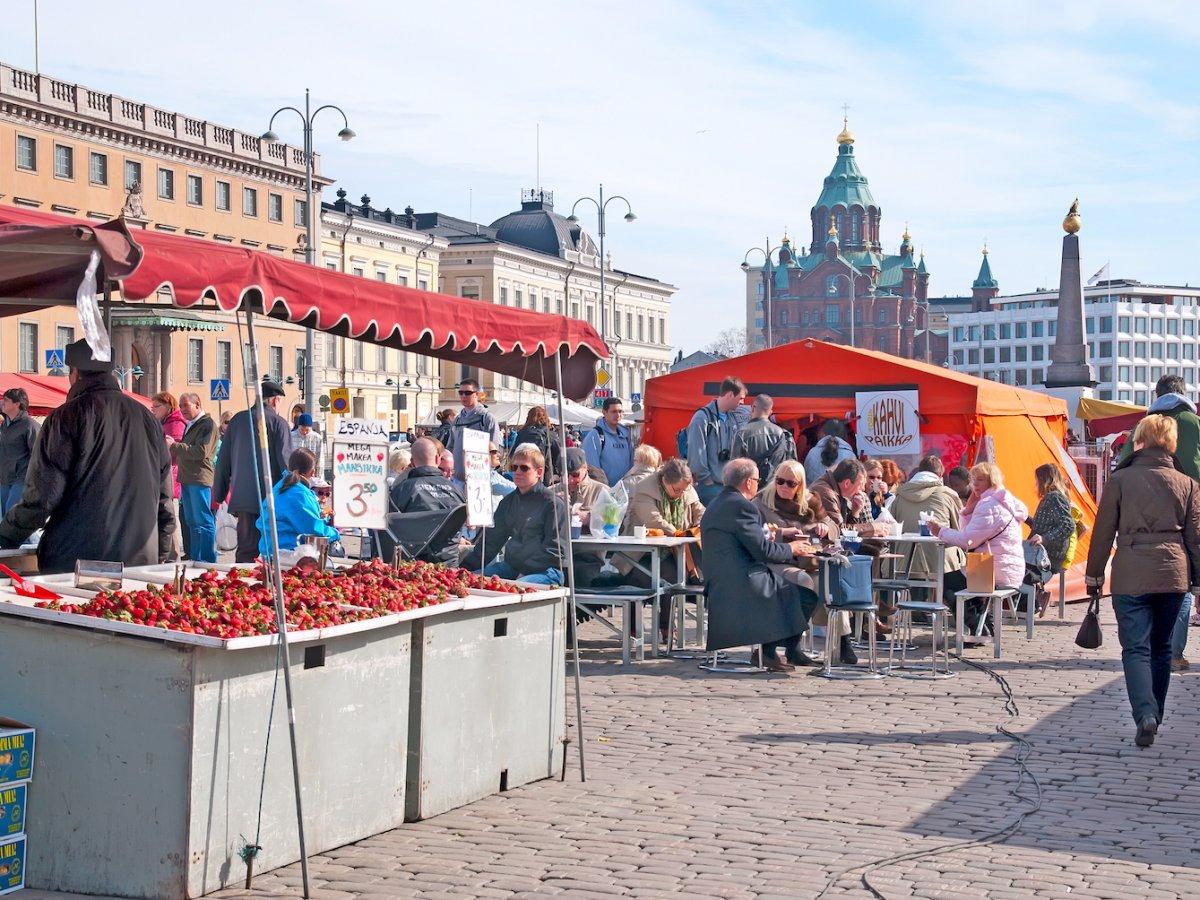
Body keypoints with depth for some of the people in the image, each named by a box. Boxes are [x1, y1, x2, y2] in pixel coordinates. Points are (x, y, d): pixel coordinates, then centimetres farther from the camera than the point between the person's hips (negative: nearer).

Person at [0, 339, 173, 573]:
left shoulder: (67, 417, -6)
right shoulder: (147, 418, 11)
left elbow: (42, 496, -9)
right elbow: (164, 495, 14)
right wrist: (161, 555, 22)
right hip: (140, 562, 5)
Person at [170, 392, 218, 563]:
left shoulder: (207, 424, -9)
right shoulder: (190, 425, 21)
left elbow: (201, 452, -19)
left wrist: (174, 446, -16)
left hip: (200, 479, -10)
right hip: (187, 479, 10)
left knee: (203, 521, -8)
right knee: (189, 520, 12)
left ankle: (207, 561, -7)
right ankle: (193, 558, 18)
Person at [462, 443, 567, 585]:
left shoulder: (552, 503, -3)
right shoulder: (508, 502, 19)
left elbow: (554, 548, -9)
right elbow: (492, 540, 21)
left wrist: (524, 571, -16)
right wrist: (466, 566, 8)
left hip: (544, 571, -7)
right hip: (511, 566, 7)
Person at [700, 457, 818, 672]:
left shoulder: (715, 505, 16)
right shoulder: (742, 506, -15)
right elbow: (762, 550, -17)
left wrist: (768, 541, 20)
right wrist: (791, 549, 0)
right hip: (741, 586, -11)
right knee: (807, 598, -5)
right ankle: (771, 651, 5)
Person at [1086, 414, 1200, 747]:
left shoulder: (1120, 480, -3)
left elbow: (1103, 531, 0)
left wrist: (1094, 574, 10)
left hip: (1131, 577, -3)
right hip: (1173, 576, 3)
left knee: (1136, 647, -2)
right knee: (1161, 646, 16)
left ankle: (1145, 714, -22)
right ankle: (1154, 715, 22)